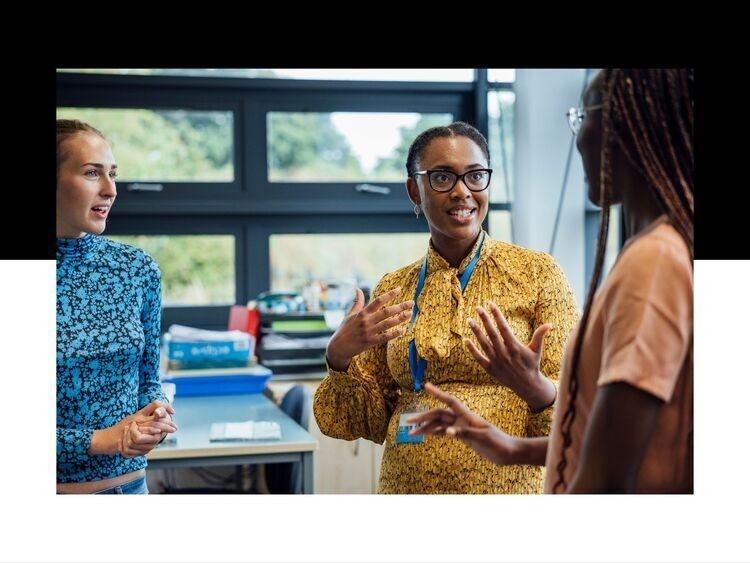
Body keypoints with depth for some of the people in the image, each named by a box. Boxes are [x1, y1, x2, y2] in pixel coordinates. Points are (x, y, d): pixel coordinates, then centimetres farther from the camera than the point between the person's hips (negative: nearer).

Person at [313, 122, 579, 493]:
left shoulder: (538, 272, -6)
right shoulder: (392, 289, 3)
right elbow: (374, 422, 6)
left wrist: (534, 386, -28)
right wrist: (339, 359, -11)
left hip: (507, 484, -3)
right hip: (405, 485, 3)